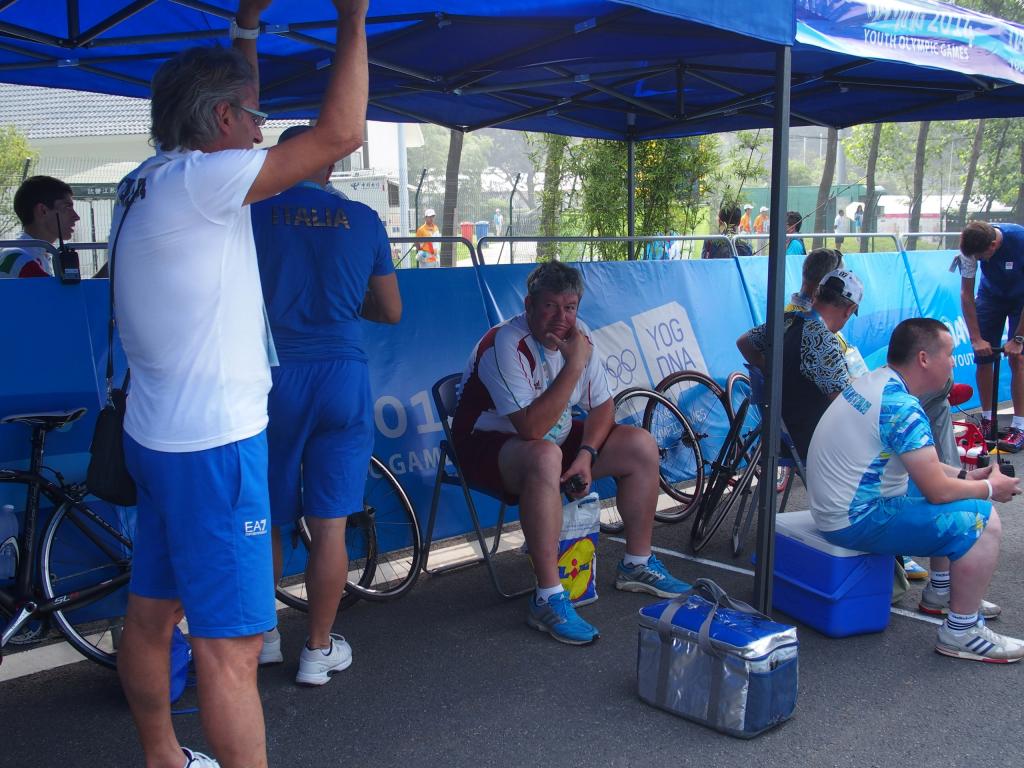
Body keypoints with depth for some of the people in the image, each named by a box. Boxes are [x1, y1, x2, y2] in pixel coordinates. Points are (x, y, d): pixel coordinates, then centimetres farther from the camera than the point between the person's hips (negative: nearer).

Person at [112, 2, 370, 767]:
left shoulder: (149, 181, 9)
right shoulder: (194, 181, -18)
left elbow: (227, 111, 27)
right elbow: (339, 134, -21)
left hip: (160, 435, 10)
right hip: (212, 443, -10)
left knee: (151, 611, 19)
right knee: (231, 643, -5)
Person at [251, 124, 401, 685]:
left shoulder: (253, 212, -1)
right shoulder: (363, 220, 5)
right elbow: (391, 311, 11)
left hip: (271, 377, 0)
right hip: (342, 376, 1)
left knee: (265, 520, 14)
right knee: (329, 526, 7)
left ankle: (263, 638, 29)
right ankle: (319, 650, 16)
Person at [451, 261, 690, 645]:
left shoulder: (579, 335, -4)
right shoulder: (507, 345, -27)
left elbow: (602, 405, 5)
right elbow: (532, 428, -36)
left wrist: (586, 454, -13)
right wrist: (574, 365, -34)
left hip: (556, 438, 8)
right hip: (489, 446, -8)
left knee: (642, 446, -1)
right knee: (545, 457, -41)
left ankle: (637, 564, 15)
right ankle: (548, 599, -34)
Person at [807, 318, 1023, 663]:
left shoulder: (873, 382, 7)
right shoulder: (902, 407, -22)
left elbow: (919, 463, 21)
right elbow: (937, 490, -20)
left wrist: (966, 476, 12)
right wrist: (990, 488, -2)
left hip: (840, 504, 11)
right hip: (858, 521, -11)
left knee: (955, 490, 24)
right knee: (981, 521, -13)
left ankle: (942, 591, 34)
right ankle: (961, 632, -4)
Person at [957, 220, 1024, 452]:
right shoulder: (970, 249, -25)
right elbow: (966, 294, -16)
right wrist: (976, 338, -18)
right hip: (991, 295, 3)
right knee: (983, 356, -2)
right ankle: (987, 419, 11)